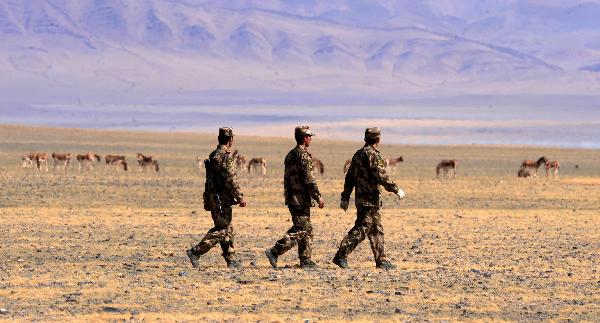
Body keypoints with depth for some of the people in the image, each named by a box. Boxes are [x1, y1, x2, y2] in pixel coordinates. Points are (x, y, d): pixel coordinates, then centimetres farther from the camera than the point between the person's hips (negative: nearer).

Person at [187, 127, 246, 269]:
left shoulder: (213, 155, 14)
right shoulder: (225, 156, -16)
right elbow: (231, 180, -20)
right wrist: (240, 197, -13)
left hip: (213, 198, 10)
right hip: (221, 199, -10)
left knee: (227, 229, 13)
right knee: (222, 229, -7)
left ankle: (231, 259, 14)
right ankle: (196, 252, -12)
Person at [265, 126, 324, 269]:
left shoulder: (290, 155, 15)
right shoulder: (303, 155, -15)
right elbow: (309, 179, -19)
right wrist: (318, 197, -13)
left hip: (291, 197, 10)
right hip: (301, 199, -10)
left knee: (307, 230, 13)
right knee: (300, 230, -8)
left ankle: (305, 259, 12)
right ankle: (274, 251, -13)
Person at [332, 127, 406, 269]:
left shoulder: (358, 154, 15)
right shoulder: (371, 154, -14)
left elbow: (349, 178, 17)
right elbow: (381, 176, -18)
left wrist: (345, 198, 20)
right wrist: (396, 190, -8)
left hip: (361, 198, 10)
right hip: (369, 199, -10)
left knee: (377, 230, 13)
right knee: (361, 229, -10)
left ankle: (381, 260, 15)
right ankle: (341, 256, -13)